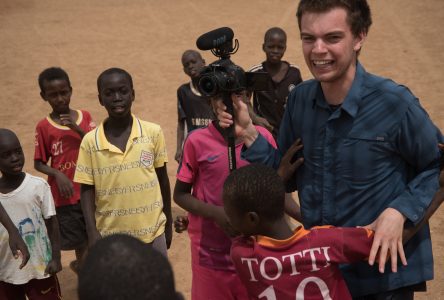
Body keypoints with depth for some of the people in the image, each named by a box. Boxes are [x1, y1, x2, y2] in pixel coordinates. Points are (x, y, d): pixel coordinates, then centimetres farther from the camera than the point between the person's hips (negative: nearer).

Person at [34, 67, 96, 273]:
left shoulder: (84, 117, 0)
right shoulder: (44, 127, -6)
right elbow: (38, 163, -1)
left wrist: (77, 129, -18)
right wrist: (57, 174, -19)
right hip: (65, 194, -3)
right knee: (78, 239, 4)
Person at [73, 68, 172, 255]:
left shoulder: (153, 132, -6)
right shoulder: (90, 141, -7)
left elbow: (162, 179, 4)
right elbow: (87, 190, -2)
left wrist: (168, 223, 9)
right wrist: (92, 233, -11)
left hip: (152, 232, 1)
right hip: (110, 236, 0)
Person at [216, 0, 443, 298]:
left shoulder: (393, 102, -20)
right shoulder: (300, 99, -5)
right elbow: (289, 176, 4)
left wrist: (400, 211, -21)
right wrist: (248, 134, -9)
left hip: (383, 269, -5)